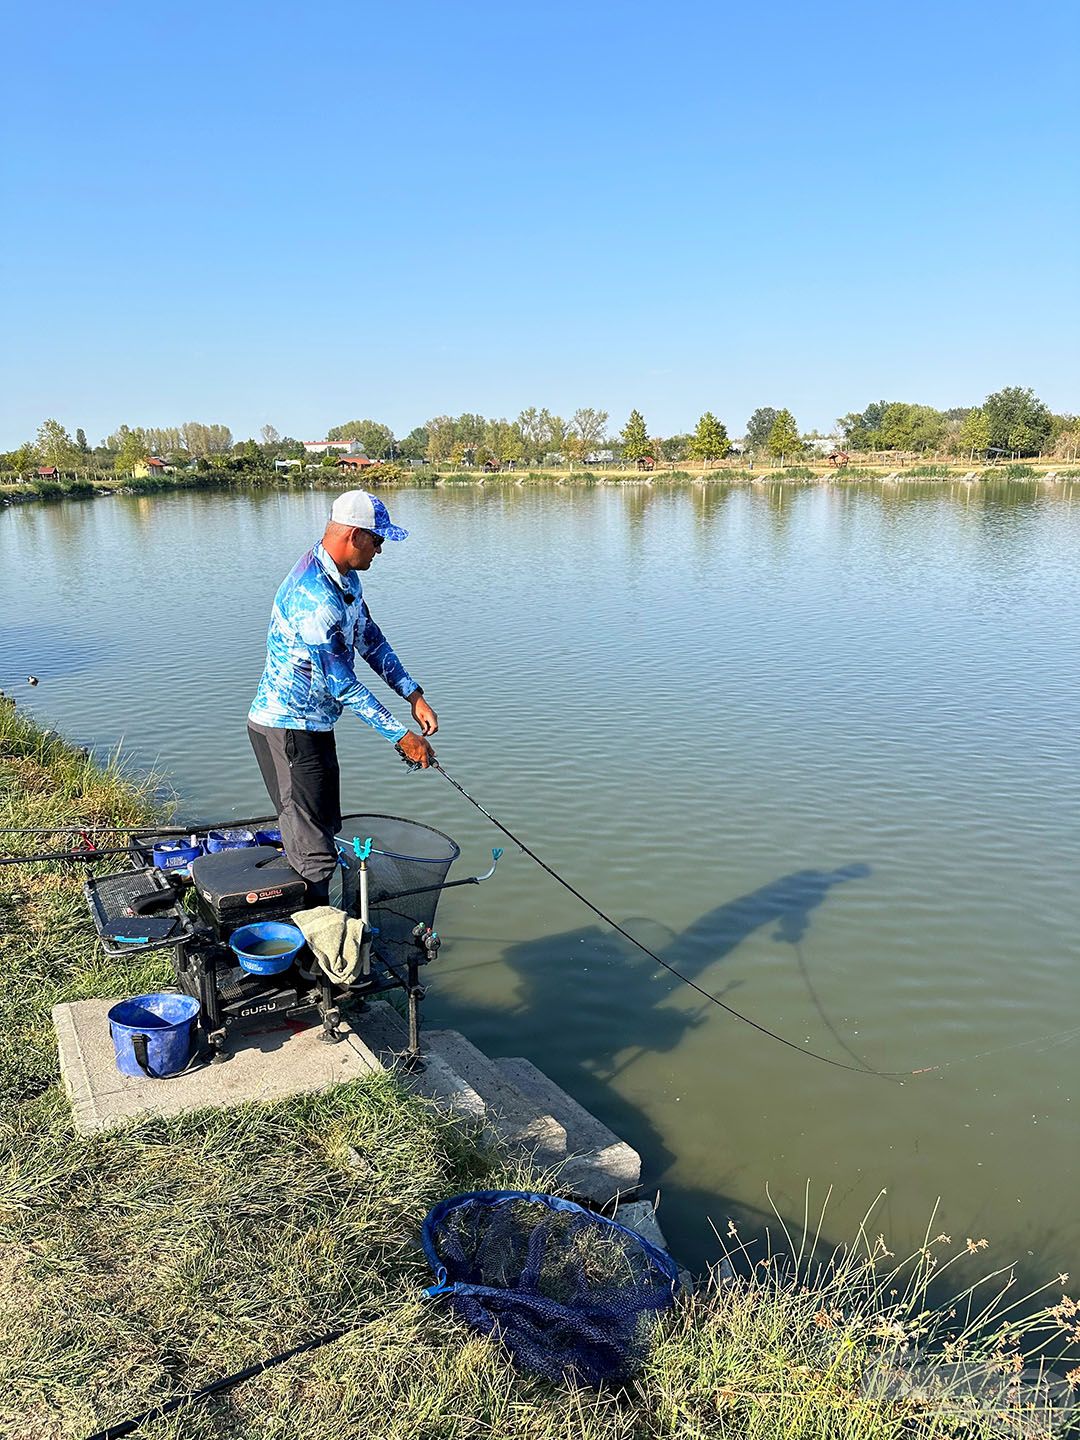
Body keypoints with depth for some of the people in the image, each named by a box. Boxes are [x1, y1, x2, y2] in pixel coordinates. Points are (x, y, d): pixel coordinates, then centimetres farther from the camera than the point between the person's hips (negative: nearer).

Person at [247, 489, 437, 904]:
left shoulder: (346, 577, 4)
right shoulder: (313, 595, -29)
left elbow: (371, 640, 12)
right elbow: (342, 684, -28)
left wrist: (414, 696, 2)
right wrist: (401, 736, -24)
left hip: (315, 723, 11)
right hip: (286, 728, -10)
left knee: (326, 826, 21)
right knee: (314, 854, -5)